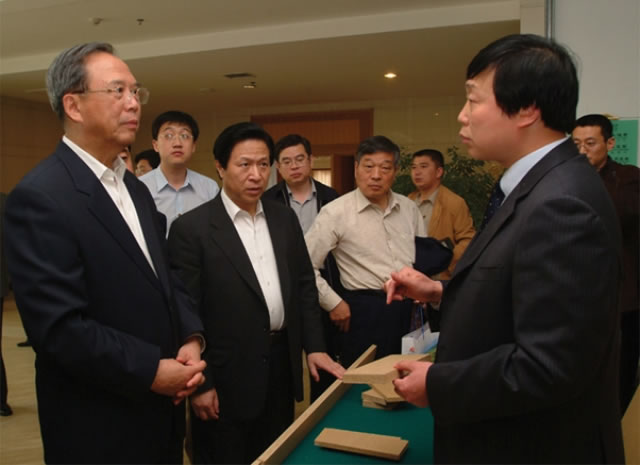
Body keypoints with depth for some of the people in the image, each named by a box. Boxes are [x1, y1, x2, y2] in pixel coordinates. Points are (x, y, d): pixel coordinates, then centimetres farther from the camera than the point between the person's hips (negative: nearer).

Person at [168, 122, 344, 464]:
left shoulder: (285, 218, 5)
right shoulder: (192, 228, -12)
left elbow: (304, 285, 10)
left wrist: (314, 346, 3)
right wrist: (199, 383, -12)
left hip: (281, 366, 5)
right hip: (227, 377, -5)